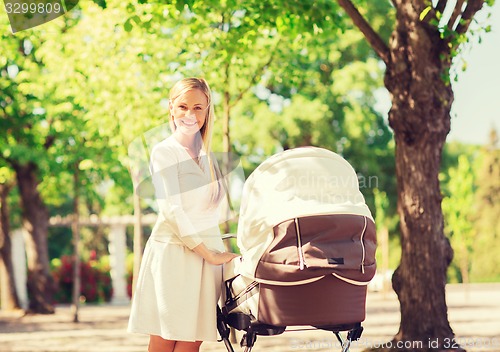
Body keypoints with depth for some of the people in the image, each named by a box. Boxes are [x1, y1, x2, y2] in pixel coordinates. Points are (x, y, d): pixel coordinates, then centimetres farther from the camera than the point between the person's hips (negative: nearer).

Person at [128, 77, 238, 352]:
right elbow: (172, 210, -9)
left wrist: (216, 251, 10)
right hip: (174, 254, -6)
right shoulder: (165, 151, -2)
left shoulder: (207, 154, 18)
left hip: (208, 253, 6)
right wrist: (208, 253, -11)